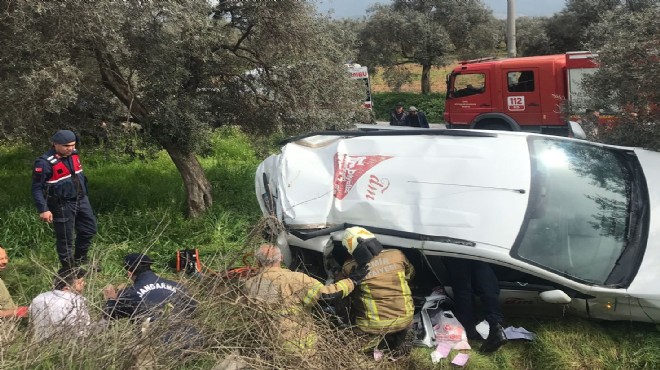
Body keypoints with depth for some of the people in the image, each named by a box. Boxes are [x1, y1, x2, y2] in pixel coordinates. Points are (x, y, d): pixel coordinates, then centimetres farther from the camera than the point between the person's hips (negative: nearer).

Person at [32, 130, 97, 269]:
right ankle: (69, 269, 19)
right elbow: (37, 188, -17)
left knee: (89, 229, 15)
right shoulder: (45, 162, -21)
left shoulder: (74, 154, 1)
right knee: (65, 238, 4)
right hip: (62, 205, -7)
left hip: (81, 200, 8)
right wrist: (43, 210, -21)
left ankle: (80, 261, 35)